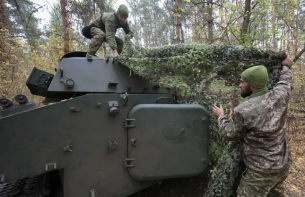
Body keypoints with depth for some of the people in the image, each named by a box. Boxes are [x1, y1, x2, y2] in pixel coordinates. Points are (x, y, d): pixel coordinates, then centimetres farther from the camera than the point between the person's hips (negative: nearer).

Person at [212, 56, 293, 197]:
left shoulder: (242, 111, -25)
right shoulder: (279, 95, -9)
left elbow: (231, 135, -8)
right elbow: (285, 82, 17)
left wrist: (220, 116, 8)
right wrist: (286, 67, 36)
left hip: (262, 170, -7)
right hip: (283, 164, 7)